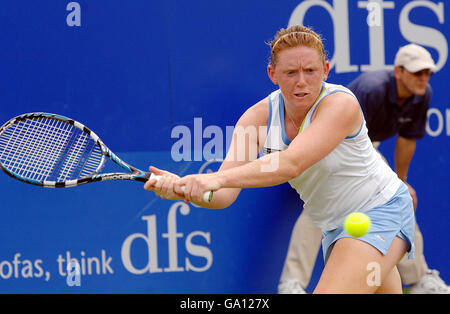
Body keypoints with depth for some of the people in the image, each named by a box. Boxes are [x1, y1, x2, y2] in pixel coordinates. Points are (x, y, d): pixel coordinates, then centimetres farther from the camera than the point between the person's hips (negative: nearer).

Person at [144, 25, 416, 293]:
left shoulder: (341, 103, -26)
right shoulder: (258, 117, -11)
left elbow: (291, 164, -41)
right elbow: (224, 195, -20)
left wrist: (218, 178, -52)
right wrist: (184, 189, -42)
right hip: (335, 226, 6)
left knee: (332, 293, -27)